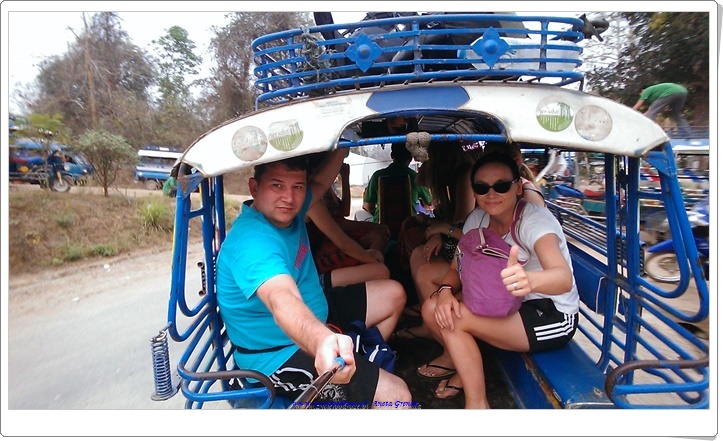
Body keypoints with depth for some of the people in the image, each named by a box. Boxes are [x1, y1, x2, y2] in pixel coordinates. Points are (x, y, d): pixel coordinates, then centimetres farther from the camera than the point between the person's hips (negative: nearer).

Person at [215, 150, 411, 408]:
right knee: (396, 395, -21)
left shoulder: (286, 212, -4)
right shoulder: (253, 241, -31)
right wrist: (323, 342, -67)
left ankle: (366, 366, 27)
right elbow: (283, 302, -49)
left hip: (315, 317, 10)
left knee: (393, 294, 17)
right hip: (280, 355, -9)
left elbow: (321, 182, 15)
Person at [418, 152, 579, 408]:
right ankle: (462, 363, 17)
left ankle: (477, 404, -2)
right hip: (508, 307, 6)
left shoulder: (535, 219, -22)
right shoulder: (478, 219, -4)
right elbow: (457, 267, 1)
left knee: (455, 319, -23)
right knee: (433, 307, -11)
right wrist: (445, 291, -22)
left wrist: (529, 280, -61)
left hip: (553, 318, -6)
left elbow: (564, 278, -39)